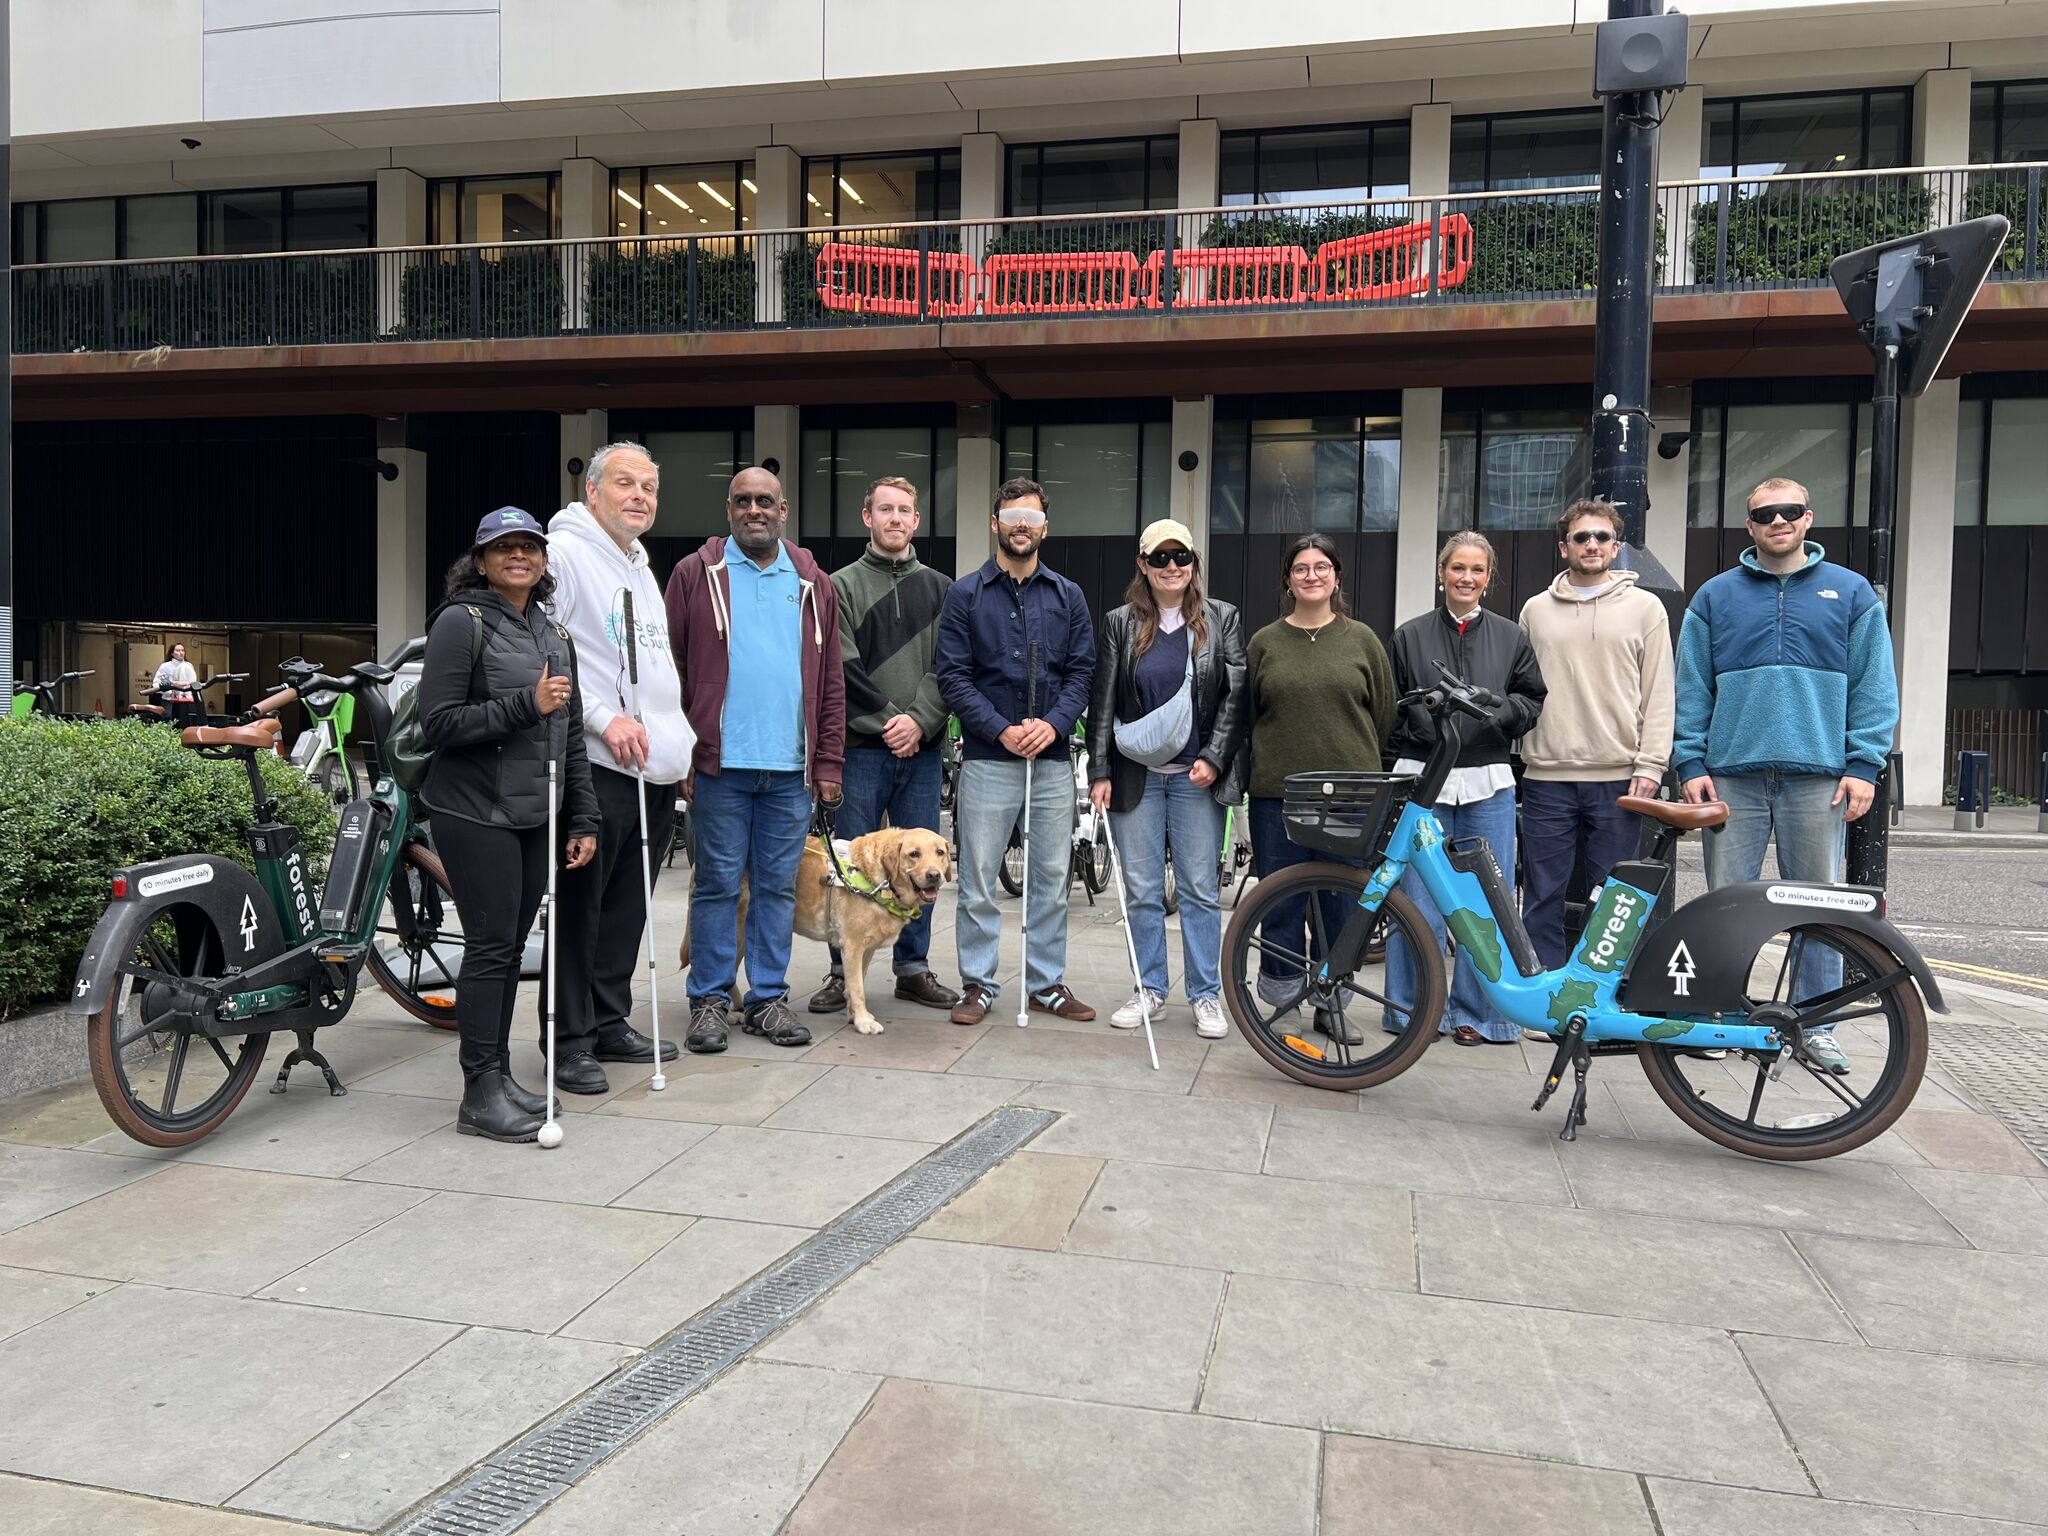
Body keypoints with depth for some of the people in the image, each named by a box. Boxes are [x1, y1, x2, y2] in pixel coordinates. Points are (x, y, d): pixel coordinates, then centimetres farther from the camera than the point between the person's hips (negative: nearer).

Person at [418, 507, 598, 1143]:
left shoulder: (555, 633, 15)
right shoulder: (461, 622, -6)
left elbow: (570, 735, 16)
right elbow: (440, 723, -13)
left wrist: (583, 819, 12)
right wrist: (527, 704, -20)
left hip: (535, 819, 6)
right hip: (475, 814, -6)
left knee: (511, 946, 11)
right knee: (491, 946, -5)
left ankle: (498, 1075, 21)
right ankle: (481, 1096, 4)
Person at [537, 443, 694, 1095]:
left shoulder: (642, 567, 21)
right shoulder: (565, 552, -7)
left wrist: (683, 741, 20)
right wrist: (604, 717, -22)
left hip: (656, 769, 8)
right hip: (598, 766, -8)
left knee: (627, 909, 14)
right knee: (580, 906, -1)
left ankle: (610, 1023, 26)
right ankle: (570, 1040, 9)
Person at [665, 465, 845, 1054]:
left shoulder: (813, 585, 12)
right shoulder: (694, 575, 3)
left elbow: (831, 682, 11)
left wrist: (829, 763, 5)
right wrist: (679, 757, -7)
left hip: (792, 766, 3)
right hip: (719, 763, -3)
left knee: (779, 885, 9)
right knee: (718, 884, 4)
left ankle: (768, 999, 19)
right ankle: (708, 1001, 15)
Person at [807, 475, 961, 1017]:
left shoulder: (940, 589, 12)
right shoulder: (842, 586, 5)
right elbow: (843, 668, -4)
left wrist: (920, 719, -11)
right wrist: (887, 720, -11)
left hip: (922, 749, 2)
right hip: (862, 748, -2)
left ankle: (914, 967, 18)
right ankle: (843, 970, 13)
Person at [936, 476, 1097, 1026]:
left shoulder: (1068, 596, 11)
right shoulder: (966, 594, 3)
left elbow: (1082, 671, 6)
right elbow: (953, 676, -3)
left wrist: (1053, 724, -11)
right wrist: (1002, 730, -14)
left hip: (1052, 759, 3)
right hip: (987, 758, -2)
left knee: (1051, 880, 8)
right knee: (978, 882, 1)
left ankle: (1048, 983, 20)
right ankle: (978, 984, 13)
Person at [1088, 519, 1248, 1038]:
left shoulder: (1222, 620, 5)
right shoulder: (1121, 624, 6)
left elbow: (1236, 695, 2)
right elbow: (1103, 702, 4)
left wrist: (1213, 758, -8)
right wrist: (1100, 772, -2)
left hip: (1197, 776, -1)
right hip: (1136, 775, 1)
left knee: (1200, 890, 2)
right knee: (1142, 891, 6)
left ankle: (1207, 995, 12)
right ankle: (1149, 987, 19)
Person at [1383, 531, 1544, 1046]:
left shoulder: (1510, 637, 10)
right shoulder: (1410, 636, 7)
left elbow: (1532, 703, 9)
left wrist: (1495, 708, -9)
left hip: (1488, 783, 1)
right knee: (1418, 902, 1)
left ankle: (1477, 1013, 15)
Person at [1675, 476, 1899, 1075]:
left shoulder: (1851, 593, 10)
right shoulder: (1715, 596, 11)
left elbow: (1875, 685, 6)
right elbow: (1692, 688, 8)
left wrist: (1864, 765, -3)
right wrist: (1691, 764, 0)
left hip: (1820, 777, 0)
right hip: (1732, 773, 1)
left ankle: (1818, 1025, 15)